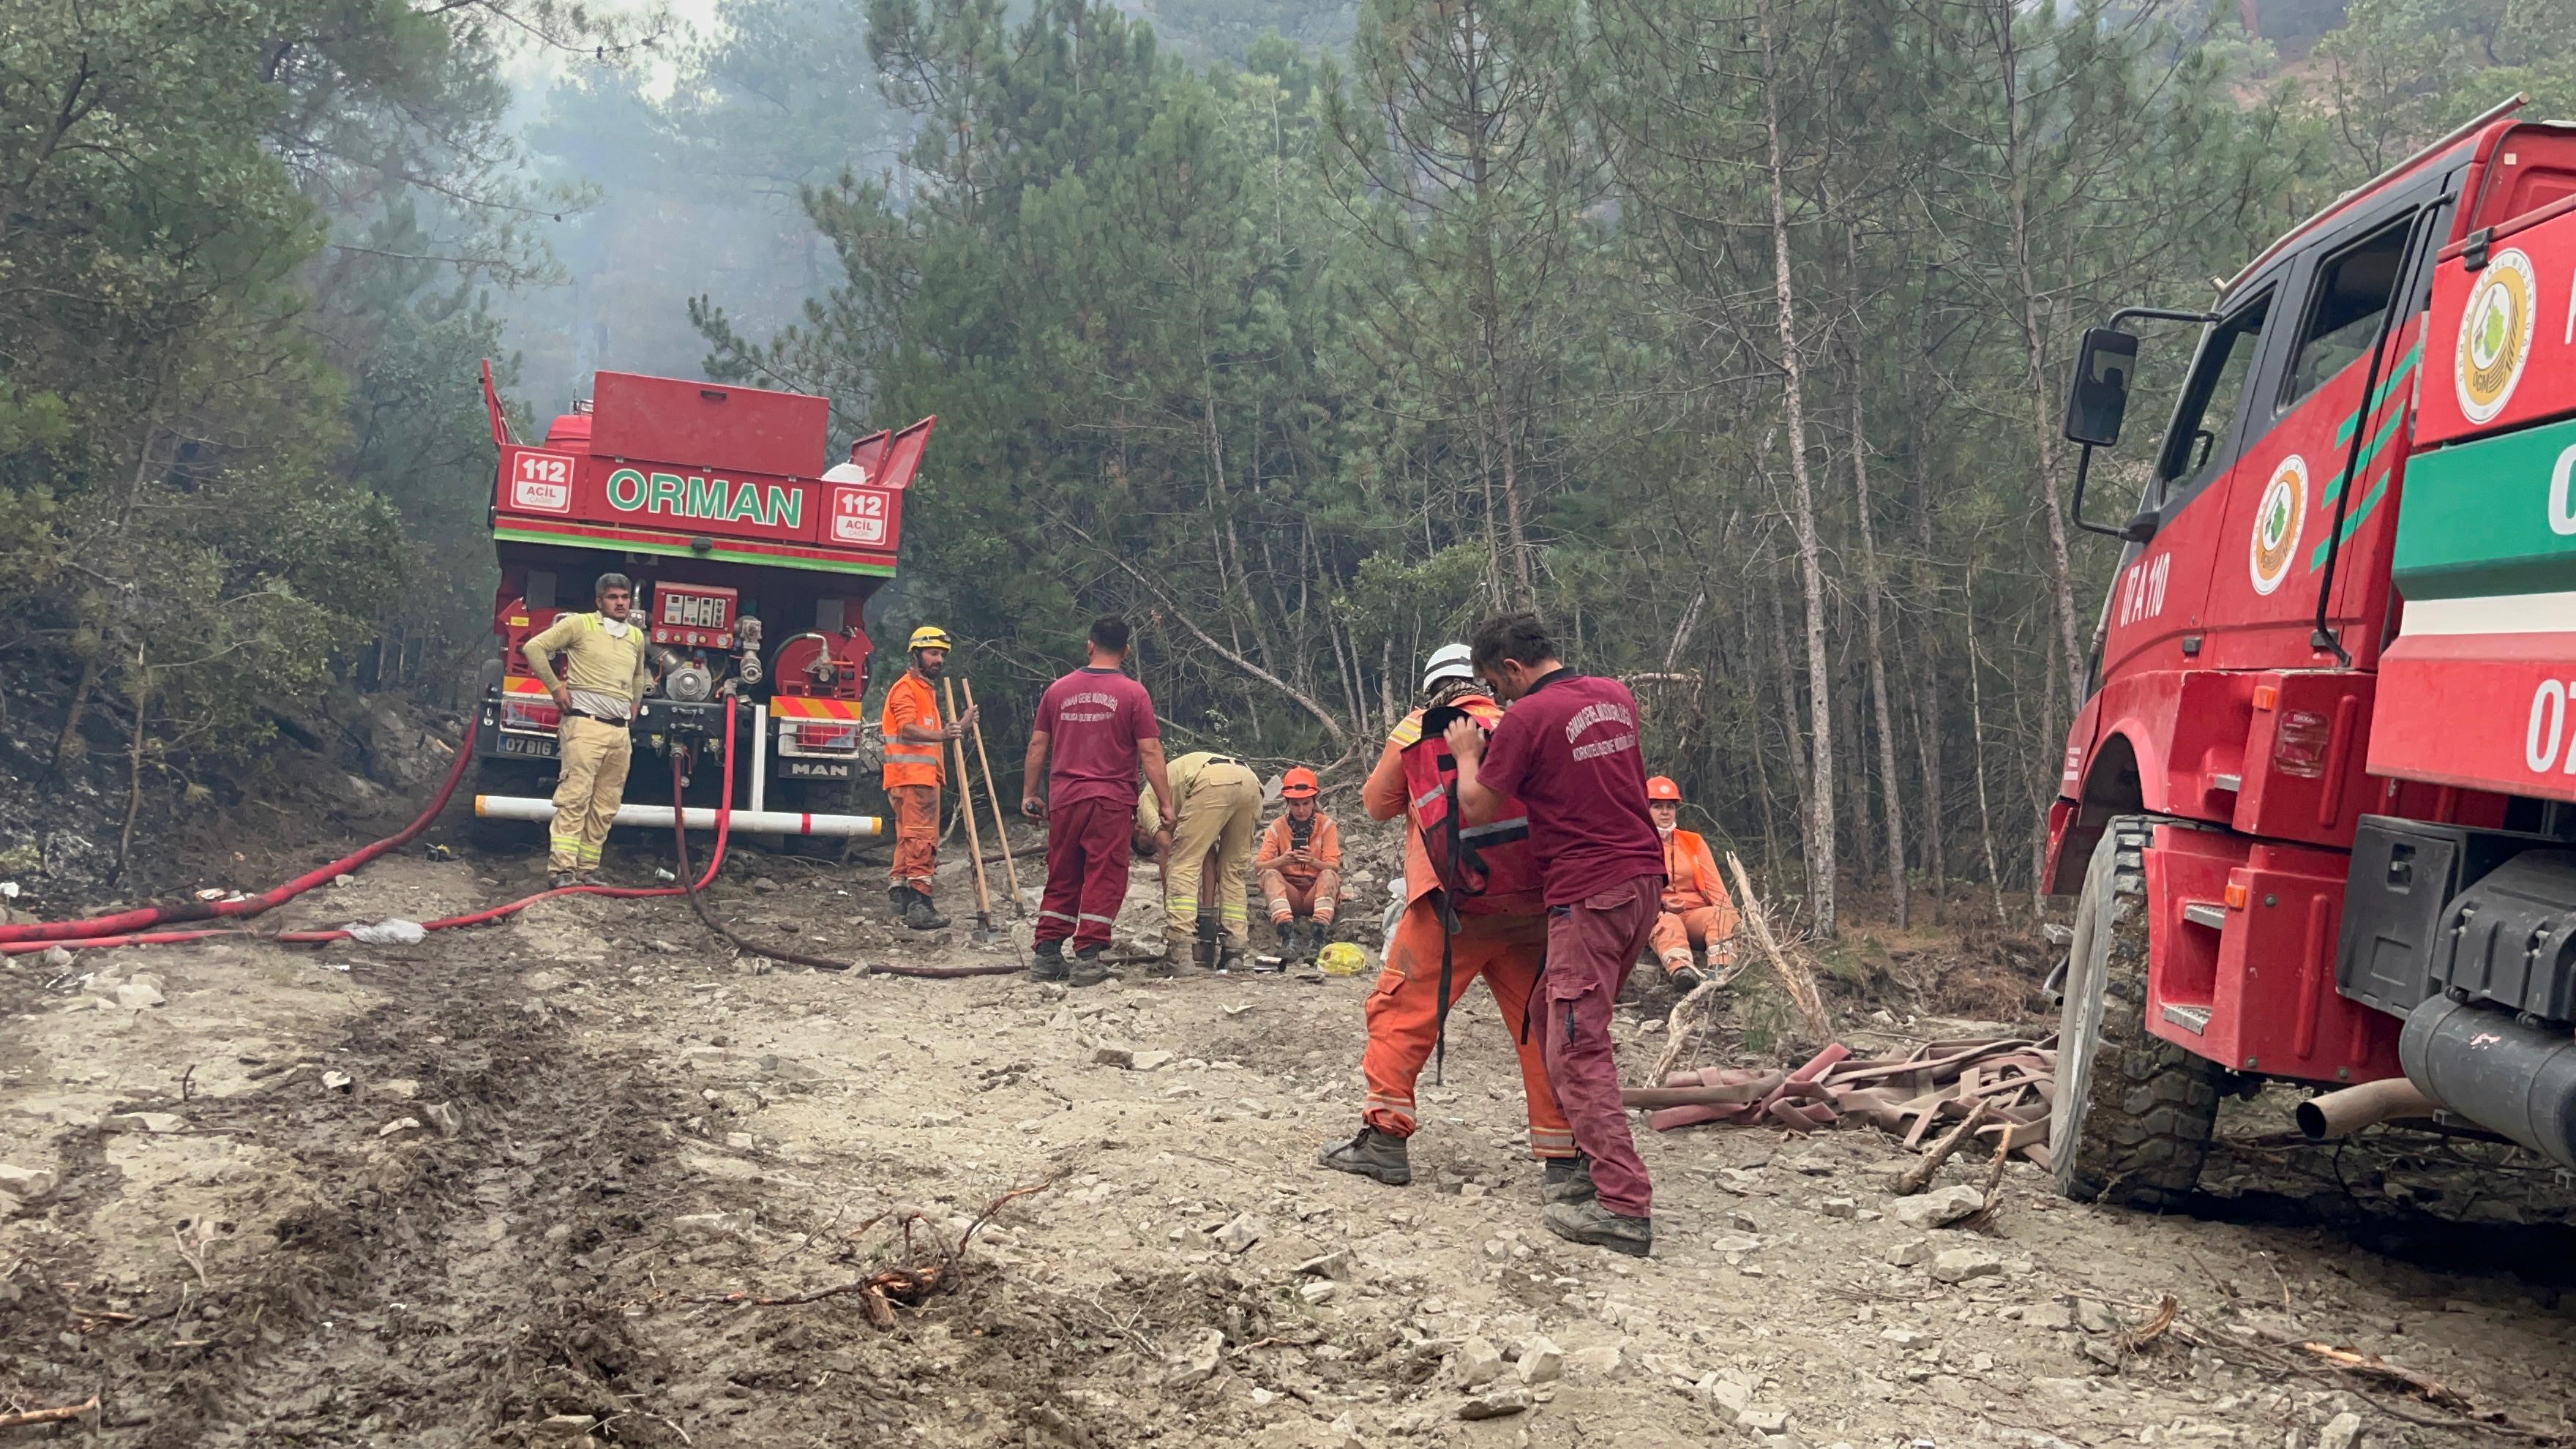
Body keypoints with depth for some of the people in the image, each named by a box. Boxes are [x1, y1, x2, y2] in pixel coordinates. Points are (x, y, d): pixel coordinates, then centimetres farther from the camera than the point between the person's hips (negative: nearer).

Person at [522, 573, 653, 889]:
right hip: (585, 725, -6)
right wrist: (555, 687, -4)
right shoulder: (579, 625, 1)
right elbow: (534, 647, -2)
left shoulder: (637, 637, 19)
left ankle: (587, 871, 8)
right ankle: (562, 870, -15)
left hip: (620, 732, 6)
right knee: (574, 797, -13)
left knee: (605, 807, 4)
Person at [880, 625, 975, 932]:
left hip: (925, 775, 11)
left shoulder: (928, 689, 24)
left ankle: (899, 895, 22)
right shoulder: (906, 688, -9)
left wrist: (958, 728, 22)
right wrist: (941, 735, -41)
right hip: (911, 776, -11)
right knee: (922, 838, -16)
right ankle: (919, 903, -20)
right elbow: (908, 730, -25)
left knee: (909, 838, 15)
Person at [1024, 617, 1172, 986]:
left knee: (1061, 879, 13)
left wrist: (1029, 794, 19)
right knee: (1103, 880, 1)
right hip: (1111, 801, -4)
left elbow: (1038, 745, 10)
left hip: (1063, 799, 4)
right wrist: (1166, 804, -3)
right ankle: (1087, 958, -3)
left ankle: (1047, 955, 14)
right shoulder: (1133, 693, -4)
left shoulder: (1058, 690, 7)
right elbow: (1150, 752, -7)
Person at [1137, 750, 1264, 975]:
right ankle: (1235, 951, 15)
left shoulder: (1146, 799, 25)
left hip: (1214, 784, -7)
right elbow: (1209, 856, 33)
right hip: (1251, 782, 7)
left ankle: (1178, 952, -7)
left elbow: (1164, 844, 8)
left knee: (1183, 866, 2)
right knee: (1233, 871, 20)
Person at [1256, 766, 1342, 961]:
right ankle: (1288, 937, -48)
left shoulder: (1326, 825, -1)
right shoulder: (1277, 826, 1)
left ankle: (1318, 937, -49)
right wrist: (1281, 861, -32)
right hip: (1288, 892, 1)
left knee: (1330, 875, -31)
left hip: (1317, 893, -1)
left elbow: (1334, 866, -11)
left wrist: (1313, 862, -34)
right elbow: (1258, 865, -10)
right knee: (1270, 875, -28)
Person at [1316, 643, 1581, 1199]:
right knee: (1541, 1025, 9)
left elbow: (1378, 804, 16)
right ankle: (1564, 1160, 9)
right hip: (1530, 904, 3)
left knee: (1402, 1011, 8)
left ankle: (1385, 1138, 5)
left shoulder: (1418, 729, 4)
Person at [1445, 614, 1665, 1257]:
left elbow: (1478, 808, -6)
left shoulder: (1527, 719, -12)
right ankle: (1591, 1147, 25)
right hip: (1645, 879, 8)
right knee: (1555, 1014, 21)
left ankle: (1624, 1207, -11)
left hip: (1588, 894, -8)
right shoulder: (1617, 696, 11)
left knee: (1578, 1050, -6)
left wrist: (1467, 753, 12)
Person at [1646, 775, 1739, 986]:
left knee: (1720, 915, -30)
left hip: (1696, 914, 3)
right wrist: (1661, 904, -18)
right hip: (1656, 915, -3)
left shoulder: (1693, 842, 21)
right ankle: (1680, 969, -68)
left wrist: (1728, 910, -8)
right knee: (1668, 922, -38)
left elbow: (1714, 885, 12)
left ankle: (1720, 970, -55)